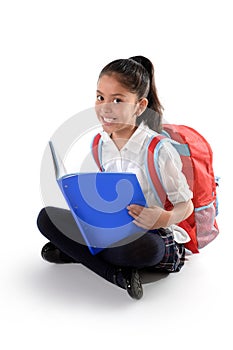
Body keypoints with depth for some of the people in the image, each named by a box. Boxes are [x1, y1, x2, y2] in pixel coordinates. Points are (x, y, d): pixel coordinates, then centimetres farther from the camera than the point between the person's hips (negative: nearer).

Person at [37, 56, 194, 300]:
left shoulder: (158, 149, -15)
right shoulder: (98, 145, 2)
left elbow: (186, 205, -10)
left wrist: (164, 218, -31)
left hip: (151, 236, -6)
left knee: (143, 248, -42)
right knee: (46, 217, -9)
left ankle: (73, 252, -13)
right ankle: (118, 274, -18)